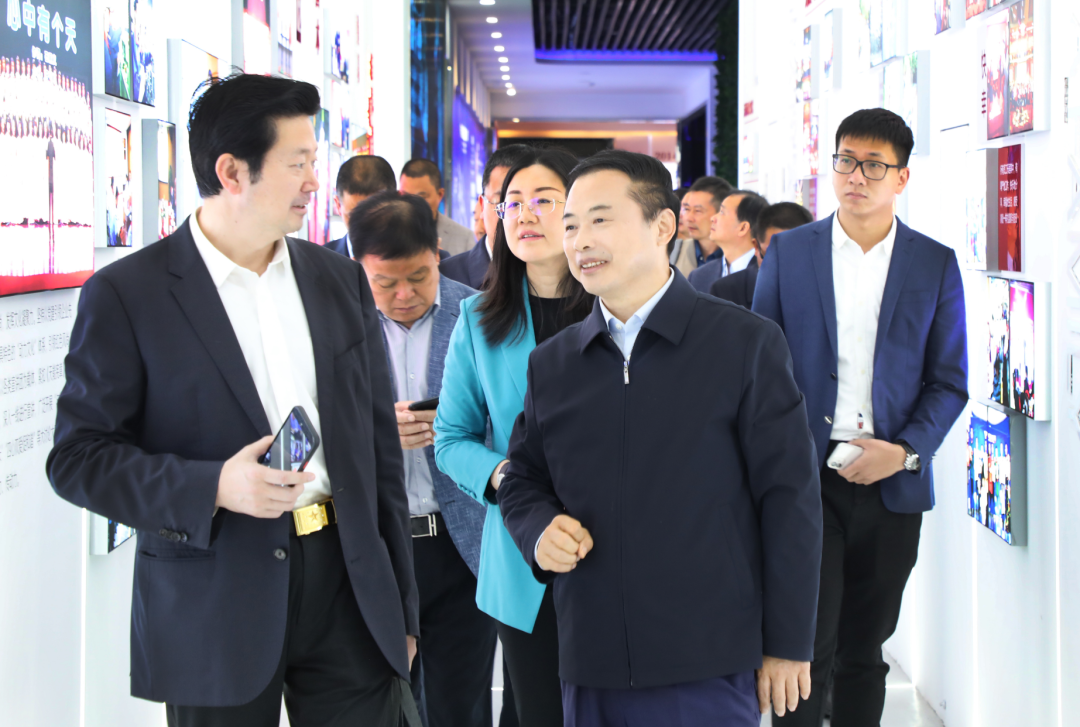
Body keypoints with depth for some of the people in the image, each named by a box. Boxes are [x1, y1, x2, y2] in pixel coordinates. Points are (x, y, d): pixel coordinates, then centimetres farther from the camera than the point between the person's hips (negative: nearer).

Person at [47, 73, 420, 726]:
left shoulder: (342, 280, 10)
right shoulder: (127, 294, -5)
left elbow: (380, 448, 13)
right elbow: (78, 458, -6)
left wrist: (401, 607, 12)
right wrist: (212, 487, -21)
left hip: (349, 586, 4)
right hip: (215, 612, -4)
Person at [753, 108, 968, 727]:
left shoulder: (936, 264, 5)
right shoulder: (789, 251, 5)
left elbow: (949, 382, 6)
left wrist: (906, 451, -9)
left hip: (892, 484, 1)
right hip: (805, 476, -1)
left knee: (865, 649, 11)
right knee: (808, 646, -8)